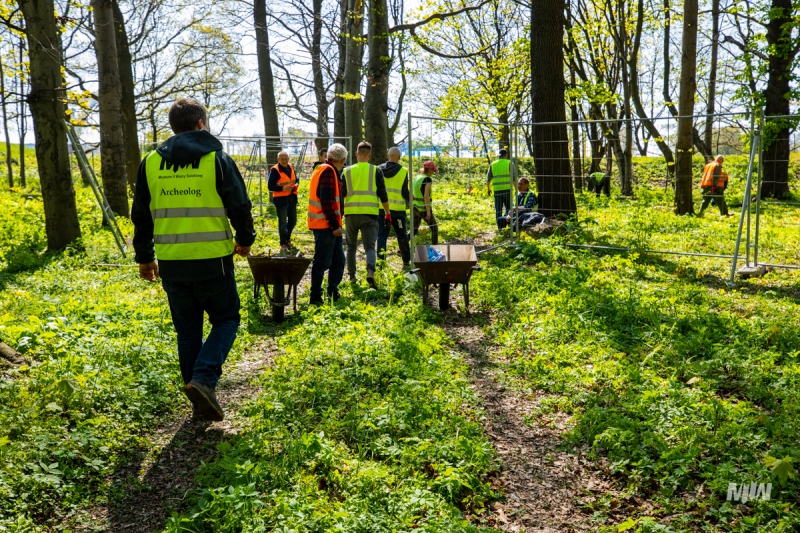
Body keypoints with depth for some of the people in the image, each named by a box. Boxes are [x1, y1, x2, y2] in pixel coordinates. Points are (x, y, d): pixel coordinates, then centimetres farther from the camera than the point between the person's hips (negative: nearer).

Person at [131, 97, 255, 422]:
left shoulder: (151, 162, 8)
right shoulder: (217, 158, -3)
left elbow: (140, 214, 11)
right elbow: (239, 206, -3)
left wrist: (144, 257, 22)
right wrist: (245, 239, 15)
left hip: (170, 264, 4)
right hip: (212, 261, -3)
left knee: (187, 331, 14)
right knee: (226, 319, 13)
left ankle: (201, 402, 17)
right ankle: (204, 379, -9)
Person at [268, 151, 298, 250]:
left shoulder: (291, 167, 7)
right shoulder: (275, 170, -13)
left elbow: (296, 179, 17)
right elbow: (270, 186, -15)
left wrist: (295, 185, -6)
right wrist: (282, 188, -27)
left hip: (292, 198, 7)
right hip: (281, 199, -7)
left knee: (293, 220, 16)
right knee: (283, 222, -2)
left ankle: (287, 239, 35)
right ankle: (283, 243, 11)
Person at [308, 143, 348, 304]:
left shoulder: (324, 170, 18)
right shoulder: (329, 172, -14)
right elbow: (327, 202, -21)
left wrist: (336, 223, 19)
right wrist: (335, 225, -20)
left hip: (328, 225, 10)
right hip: (325, 225, -10)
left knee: (338, 260, 15)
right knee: (322, 261, -5)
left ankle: (333, 293, 21)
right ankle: (315, 296, 1)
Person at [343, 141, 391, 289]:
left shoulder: (347, 171, 5)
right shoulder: (376, 171, 2)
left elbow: (341, 194, 5)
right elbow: (382, 194, 0)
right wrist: (387, 213, 8)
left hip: (351, 214, 2)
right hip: (370, 214, -1)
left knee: (351, 246, 17)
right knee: (369, 246, -1)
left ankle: (352, 275, 21)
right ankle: (370, 272, -25)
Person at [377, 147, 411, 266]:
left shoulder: (379, 169, 2)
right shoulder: (403, 171, -7)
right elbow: (404, 192, -7)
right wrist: (410, 199, 13)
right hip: (398, 209, -2)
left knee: (381, 236, 6)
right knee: (402, 236, 11)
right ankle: (406, 261, 19)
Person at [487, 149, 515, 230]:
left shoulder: (493, 165, 9)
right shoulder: (509, 163, 0)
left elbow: (488, 178, 12)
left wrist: (488, 189, 25)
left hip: (497, 190, 2)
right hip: (507, 189, -2)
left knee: (498, 210, 6)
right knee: (509, 208, 9)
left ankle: (499, 226, 5)